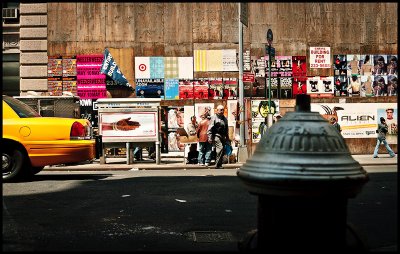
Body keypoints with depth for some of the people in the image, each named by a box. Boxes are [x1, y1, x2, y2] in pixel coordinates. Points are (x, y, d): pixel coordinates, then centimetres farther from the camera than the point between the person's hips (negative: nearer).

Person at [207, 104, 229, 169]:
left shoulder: (225, 118, 19)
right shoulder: (214, 117, -3)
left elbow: (226, 129, 26)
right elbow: (210, 129, -9)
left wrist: (227, 139, 24)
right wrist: (210, 138, -16)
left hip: (223, 137, 7)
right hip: (216, 136, -7)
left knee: (222, 151, 6)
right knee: (220, 148, -21)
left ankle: (219, 164, 16)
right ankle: (218, 165, -16)